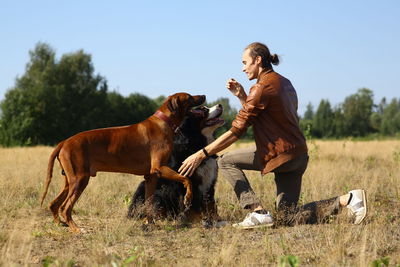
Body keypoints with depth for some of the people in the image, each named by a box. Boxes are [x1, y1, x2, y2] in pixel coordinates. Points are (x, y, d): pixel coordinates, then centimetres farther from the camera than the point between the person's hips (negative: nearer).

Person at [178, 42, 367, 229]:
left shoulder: (262, 87, -13)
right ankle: (347, 199, 3)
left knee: (226, 162, 4)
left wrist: (201, 154, -15)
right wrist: (241, 96, 12)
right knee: (286, 218, 12)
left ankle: (258, 213, -6)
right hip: (298, 156, 9)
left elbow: (237, 131, -17)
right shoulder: (284, 83, 15)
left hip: (280, 154, -9)